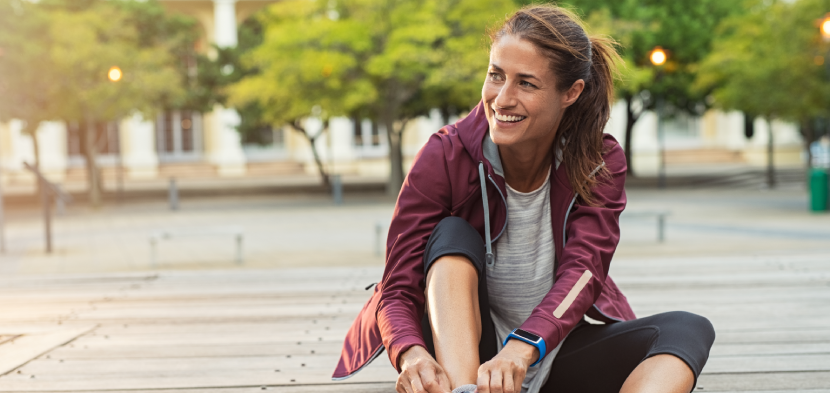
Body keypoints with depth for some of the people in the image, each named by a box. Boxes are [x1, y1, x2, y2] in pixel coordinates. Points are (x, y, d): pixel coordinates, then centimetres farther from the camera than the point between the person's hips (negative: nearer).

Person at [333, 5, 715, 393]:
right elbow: (396, 291, -20)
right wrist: (411, 354, -44)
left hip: (557, 344, 2)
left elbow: (583, 273, -23)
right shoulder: (444, 157, -15)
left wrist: (523, 347, -44)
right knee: (453, 235, -26)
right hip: (462, 349, -1)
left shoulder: (600, 164, -9)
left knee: (689, 329, -22)